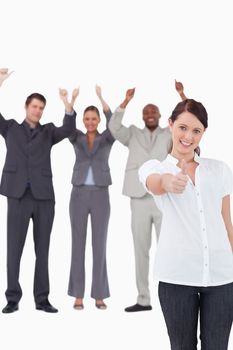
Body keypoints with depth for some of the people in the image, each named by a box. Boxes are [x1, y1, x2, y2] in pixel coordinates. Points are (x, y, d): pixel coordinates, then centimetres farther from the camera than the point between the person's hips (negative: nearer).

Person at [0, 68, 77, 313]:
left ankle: (42, 299, 11)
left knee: (42, 250, 5)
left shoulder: (48, 132, 13)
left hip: (44, 196, 1)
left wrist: (66, 102, -19)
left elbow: (69, 129, -5)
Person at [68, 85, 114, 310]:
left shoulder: (107, 138, 6)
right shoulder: (76, 138, 9)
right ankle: (78, 295, 9)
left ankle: (99, 295, 9)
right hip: (79, 195, 1)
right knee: (78, 244, 1)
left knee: (100, 244, 0)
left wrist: (101, 98, -26)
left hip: (100, 195, 0)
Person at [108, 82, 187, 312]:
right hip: (139, 199, 1)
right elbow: (114, 127, -5)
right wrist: (126, 101, -15)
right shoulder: (133, 135, 12)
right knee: (141, 250, 5)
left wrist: (181, 94, -11)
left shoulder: (169, 134, 11)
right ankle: (143, 299, 12)